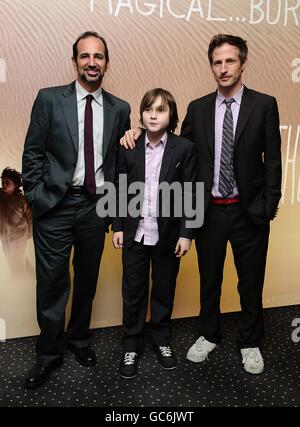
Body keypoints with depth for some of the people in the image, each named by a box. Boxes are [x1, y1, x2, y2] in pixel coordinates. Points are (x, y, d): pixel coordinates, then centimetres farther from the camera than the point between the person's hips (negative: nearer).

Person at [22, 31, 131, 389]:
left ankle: (79, 339, 38)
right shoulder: (49, 99, -1)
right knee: (51, 282, 4)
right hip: (55, 205, -2)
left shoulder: (120, 109, 6)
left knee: (88, 280, 16)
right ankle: (49, 353, 25)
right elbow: (32, 153, -1)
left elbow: (120, 159, 11)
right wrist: (35, 198, -6)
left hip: (96, 206, 3)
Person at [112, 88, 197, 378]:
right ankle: (131, 345, 28)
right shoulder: (128, 148, 0)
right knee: (133, 293, 10)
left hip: (168, 235, -1)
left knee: (164, 291, 14)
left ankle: (162, 340, 34)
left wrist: (186, 234, -7)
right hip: (135, 233, 1)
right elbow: (119, 189, 4)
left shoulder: (184, 148, -4)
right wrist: (117, 227, 2)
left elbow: (190, 194, -4)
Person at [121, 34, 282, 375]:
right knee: (209, 279, 16)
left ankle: (250, 343, 34)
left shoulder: (264, 105, -2)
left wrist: (268, 207, -8)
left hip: (248, 210, -1)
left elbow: (272, 161, -3)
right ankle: (209, 336, 38)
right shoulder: (197, 109, 5)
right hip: (208, 210, 2)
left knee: (251, 281, 12)